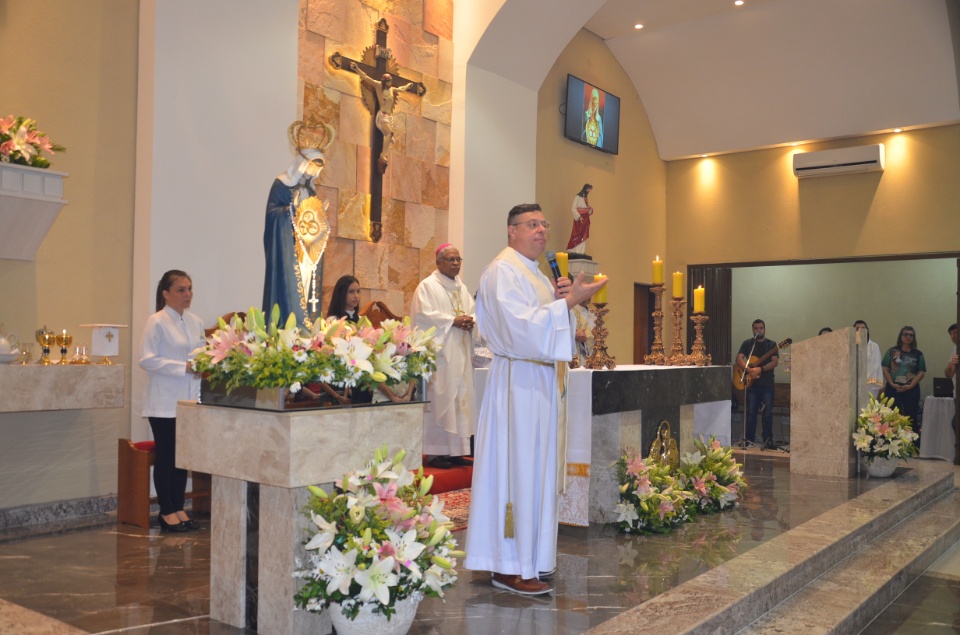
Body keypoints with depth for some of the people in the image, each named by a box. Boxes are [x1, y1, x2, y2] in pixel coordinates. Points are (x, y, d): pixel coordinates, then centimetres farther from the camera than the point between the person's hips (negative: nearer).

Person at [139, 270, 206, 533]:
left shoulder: (196, 322, 10)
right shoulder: (156, 322, -8)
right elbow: (147, 360, -15)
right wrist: (184, 367, -19)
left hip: (188, 400, 6)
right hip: (164, 402, -6)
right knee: (165, 457, 3)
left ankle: (178, 508, 20)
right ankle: (166, 512, 12)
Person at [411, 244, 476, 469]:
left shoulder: (462, 288, 18)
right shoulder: (427, 286, -4)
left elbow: (473, 312, 15)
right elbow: (425, 315, -14)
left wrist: (470, 321, -8)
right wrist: (453, 321, -18)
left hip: (460, 353, 7)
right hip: (438, 352, -7)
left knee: (460, 399, 6)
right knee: (438, 399, -8)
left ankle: (455, 449, 11)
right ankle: (435, 452, -3)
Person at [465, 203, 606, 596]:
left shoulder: (535, 274, 20)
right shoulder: (503, 271, -10)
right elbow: (521, 329, -20)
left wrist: (561, 299, 3)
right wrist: (569, 302, -19)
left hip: (542, 379, 10)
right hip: (518, 381, -10)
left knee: (539, 468, 11)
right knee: (517, 468, -7)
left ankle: (530, 554, 20)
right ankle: (508, 567, 0)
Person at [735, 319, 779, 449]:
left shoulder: (771, 344, 7)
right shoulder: (747, 344, 9)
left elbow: (775, 362, -5)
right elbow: (739, 359, -2)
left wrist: (760, 369, -20)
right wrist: (749, 370, -19)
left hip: (767, 383, -1)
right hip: (751, 383, 1)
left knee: (768, 413, -1)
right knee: (751, 412, 2)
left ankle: (768, 440, 5)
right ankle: (750, 439, 9)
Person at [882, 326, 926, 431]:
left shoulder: (918, 354, 8)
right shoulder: (892, 351, 7)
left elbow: (921, 373, 3)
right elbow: (885, 370, 4)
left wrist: (910, 386, -10)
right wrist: (892, 384, -10)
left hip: (911, 389, 1)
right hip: (893, 388, -1)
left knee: (911, 418, 0)